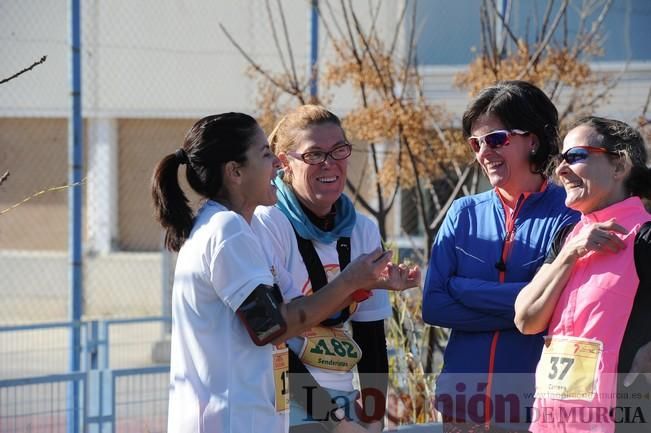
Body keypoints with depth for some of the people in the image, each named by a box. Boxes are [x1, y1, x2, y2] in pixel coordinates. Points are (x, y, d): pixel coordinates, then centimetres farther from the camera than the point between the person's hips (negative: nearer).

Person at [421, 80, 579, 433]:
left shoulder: (568, 214, -4)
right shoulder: (464, 214, 7)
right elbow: (433, 306, -2)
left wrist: (463, 288, -9)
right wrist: (519, 311, -11)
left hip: (537, 403, -3)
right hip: (462, 399, 3)